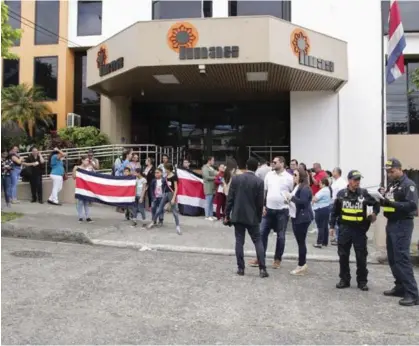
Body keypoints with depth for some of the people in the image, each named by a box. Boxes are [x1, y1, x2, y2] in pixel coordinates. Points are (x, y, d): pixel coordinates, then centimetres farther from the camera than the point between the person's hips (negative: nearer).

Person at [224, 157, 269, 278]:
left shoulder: (236, 178, -2)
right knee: (258, 241, 7)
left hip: (237, 216, 2)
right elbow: (260, 202, -6)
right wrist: (259, 217, 7)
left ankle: (241, 268, 9)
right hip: (252, 217, -1)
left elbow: (230, 198, -2)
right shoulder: (259, 181, -7)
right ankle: (262, 269, 3)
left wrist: (227, 215, 5)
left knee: (239, 241, 7)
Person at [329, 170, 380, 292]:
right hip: (344, 228, 1)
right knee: (343, 255, 7)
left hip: (359, 229, 0)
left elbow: (376, 204, 11)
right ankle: (344, 279, 19)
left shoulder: (364, 193, 0)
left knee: (361, 257, 4)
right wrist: (332, 225, 4)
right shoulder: (341, 194, 0)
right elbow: (335, 211, 7)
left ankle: (362, 281, 17)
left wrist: (374, 213, -9)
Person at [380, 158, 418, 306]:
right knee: (393, 258, 12)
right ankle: (400, 287, 22)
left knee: (402, 258, -11)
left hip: (402, 225, -8)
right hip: (391, 224, 9)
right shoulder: (391, 185, 16)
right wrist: (383, 197, -2)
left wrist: (391, 203, -27)